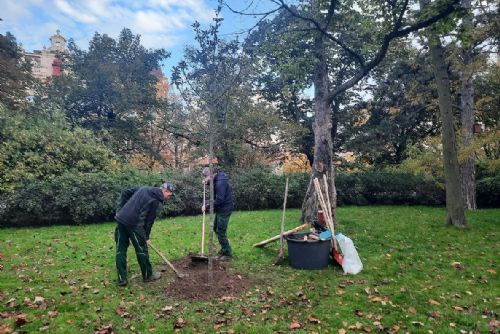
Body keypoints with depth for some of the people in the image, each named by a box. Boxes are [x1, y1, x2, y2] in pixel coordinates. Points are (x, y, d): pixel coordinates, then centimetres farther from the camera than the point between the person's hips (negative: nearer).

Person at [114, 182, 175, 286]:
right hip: (134, 223, -7)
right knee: (141, 250, 8)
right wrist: (146, 236, 9)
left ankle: (122, 279, 17)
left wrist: (120, 209, 19)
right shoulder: (155, 200, -4)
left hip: (120, 219, 8)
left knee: (121, 249, 12)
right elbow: (150, 220, -1)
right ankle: (148, 275, 22)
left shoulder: (144, 188, 17)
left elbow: (125, 193, 18)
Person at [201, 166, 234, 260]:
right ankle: (224, 249, 33)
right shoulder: (217, 178, 4)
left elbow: (219, 200, -27)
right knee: (216, 229, 20)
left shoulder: (220, 182, -26)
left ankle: (227, 253, 10)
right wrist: (207, 182, 4)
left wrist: (207, 206, -20)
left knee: (221, 232, -3)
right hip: (220, 209, 10)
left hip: (224, 209, -10)